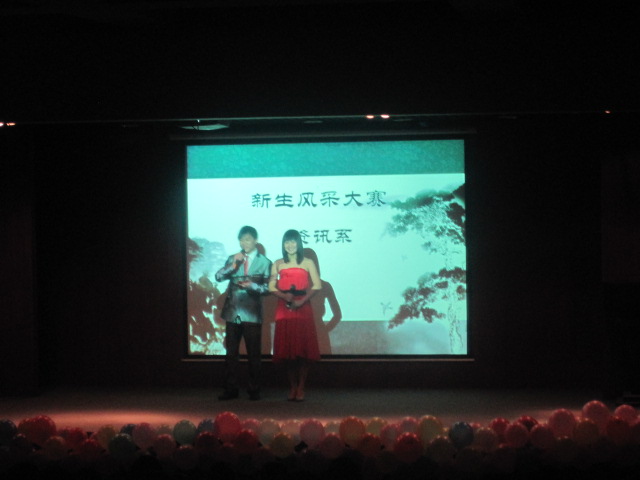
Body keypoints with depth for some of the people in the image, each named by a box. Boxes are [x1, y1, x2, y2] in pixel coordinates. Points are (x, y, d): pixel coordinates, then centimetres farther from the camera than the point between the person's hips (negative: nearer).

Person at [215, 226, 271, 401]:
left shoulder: (264, 262, 1)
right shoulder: (233, 259, 10)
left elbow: (268, 288, -2)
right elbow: (218, 276, -3)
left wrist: (252, 286, -19)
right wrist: (233, 265, -17)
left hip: (252, 314, -3)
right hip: (232, 312, 3)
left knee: (254, 354, 2)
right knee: (231, 353, 7)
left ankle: (254, 390, 10)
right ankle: (231, 389, 13)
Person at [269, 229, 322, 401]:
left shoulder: (307, 263, 7)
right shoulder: (278, 264, 12)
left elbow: (317, 285, -1)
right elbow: (271, 286, 4)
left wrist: (303, 300, -14)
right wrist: (284, 296, -15)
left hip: (303, 308, -1)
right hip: (284, 308, 2)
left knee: (303, 348, -5)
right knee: (287, 348, 0)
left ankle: (301, 388, 1)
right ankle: (292, 387, 7)